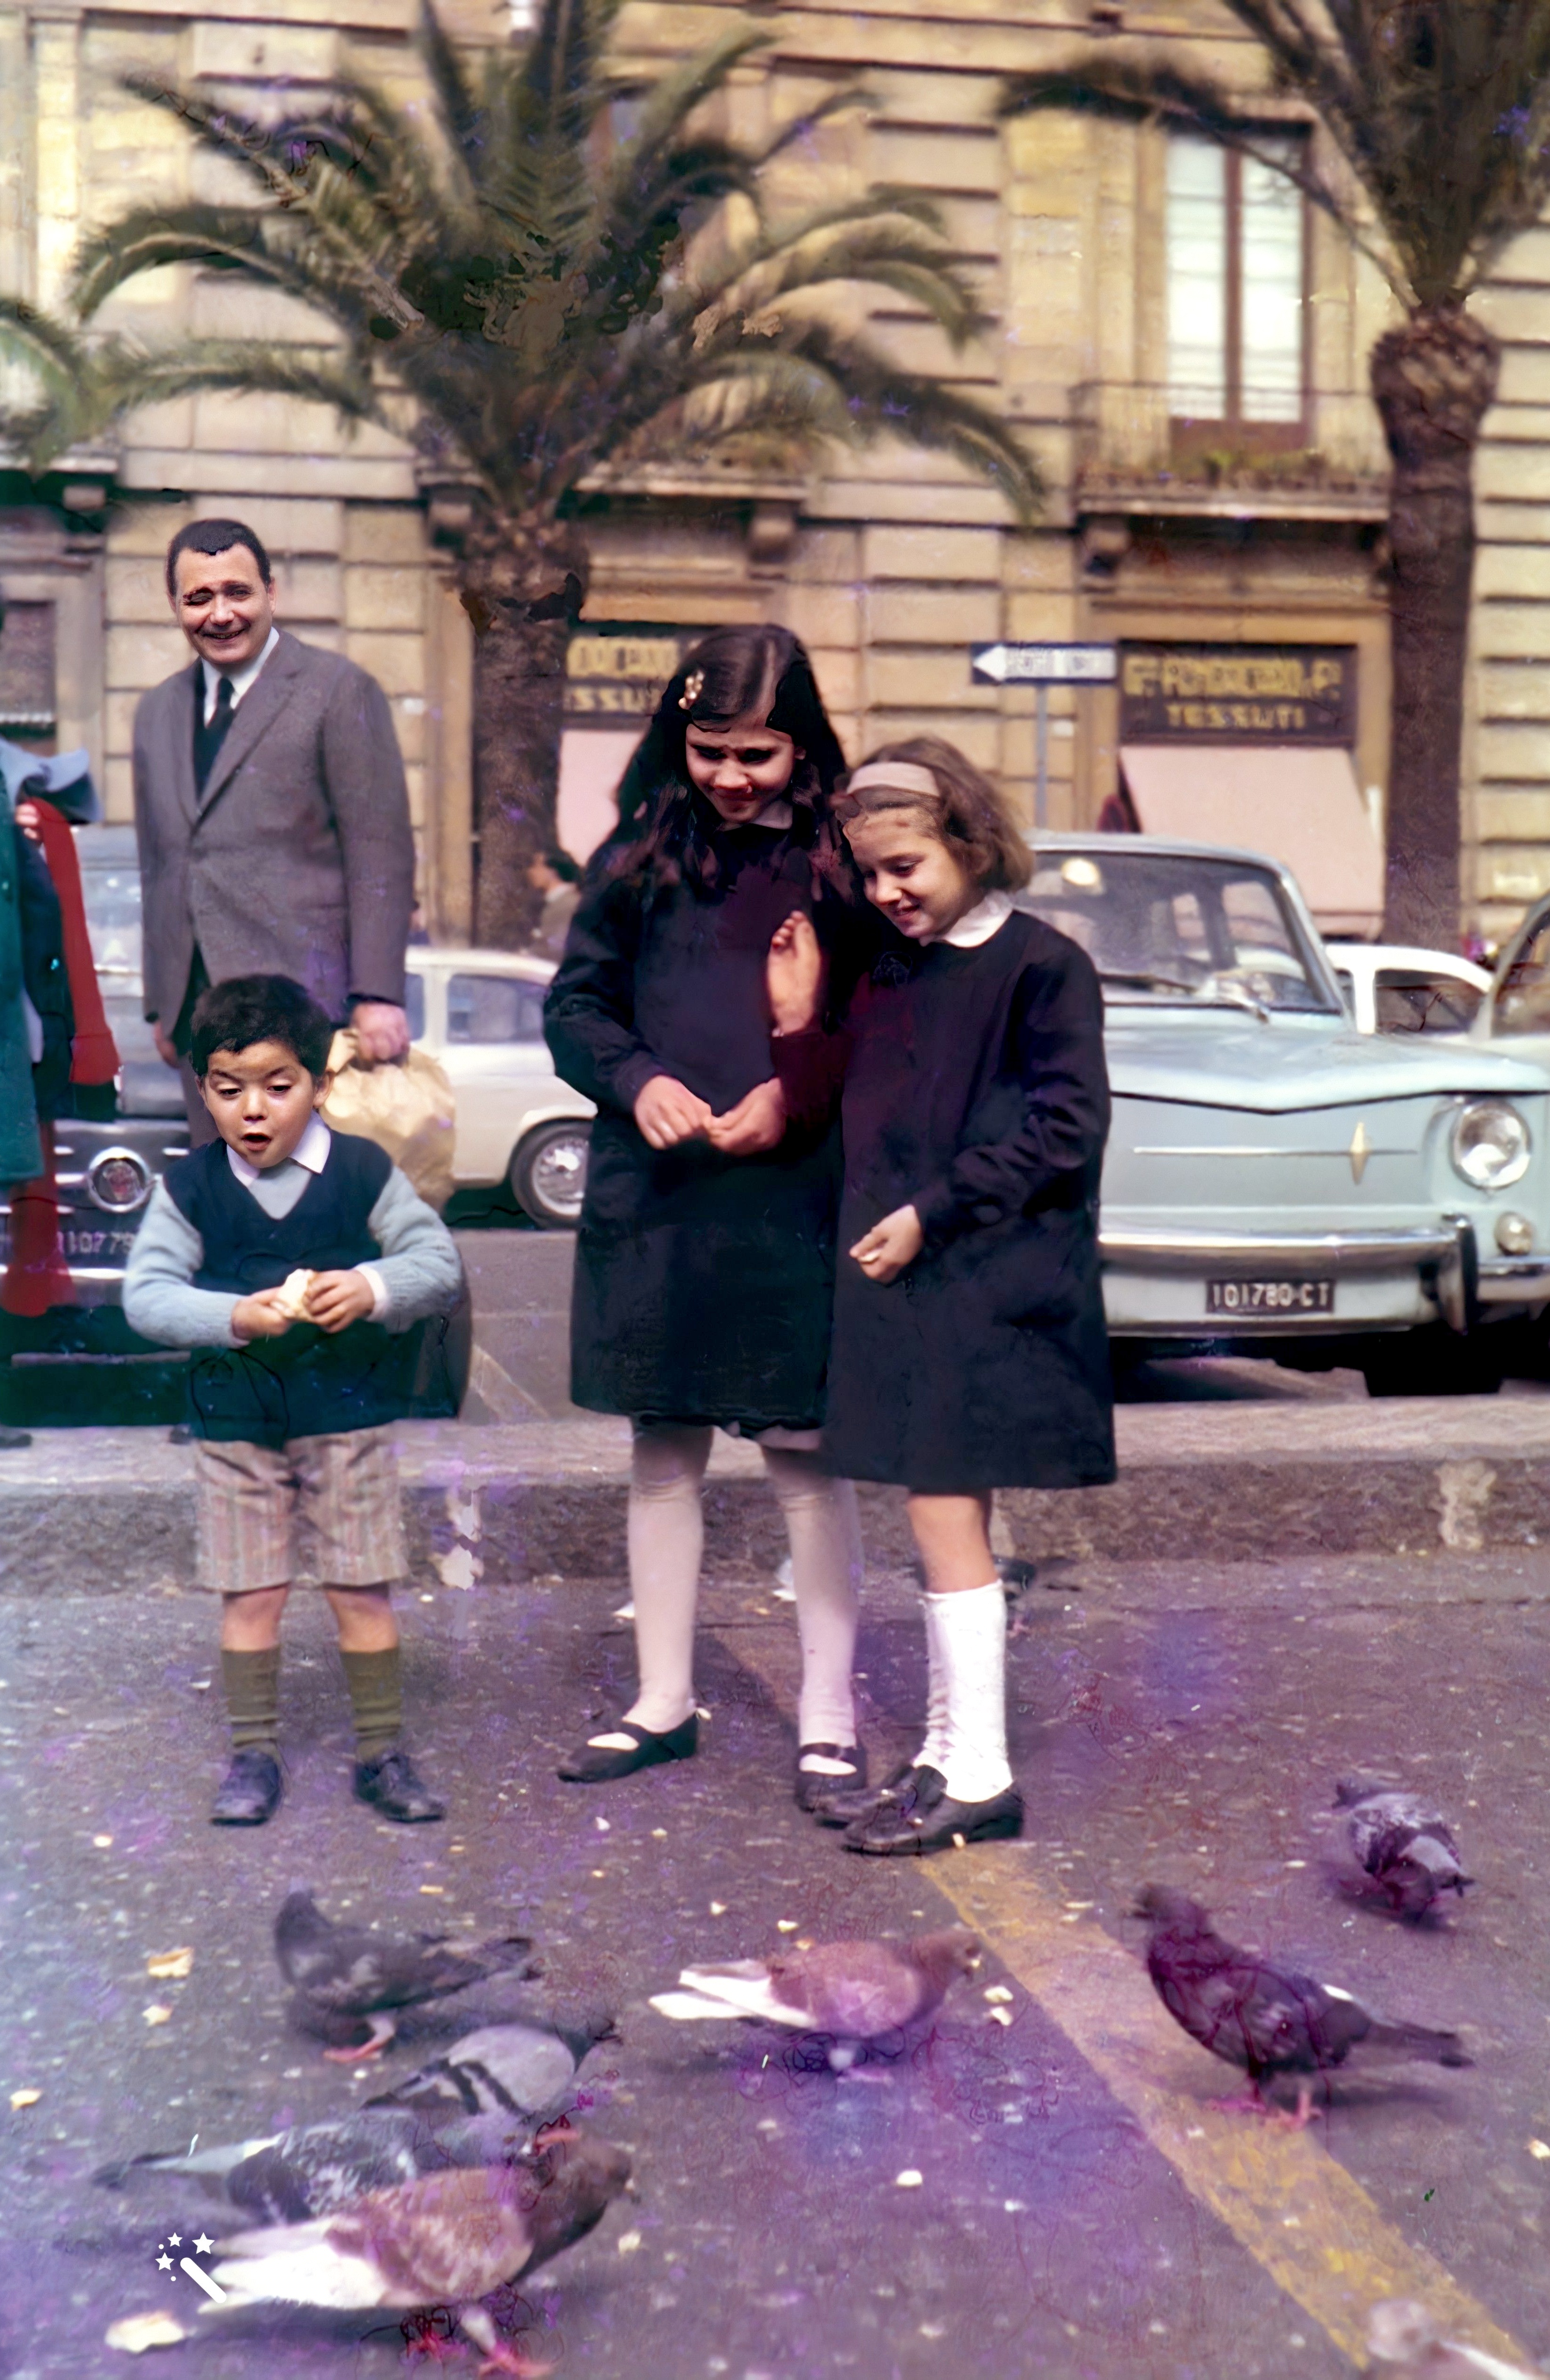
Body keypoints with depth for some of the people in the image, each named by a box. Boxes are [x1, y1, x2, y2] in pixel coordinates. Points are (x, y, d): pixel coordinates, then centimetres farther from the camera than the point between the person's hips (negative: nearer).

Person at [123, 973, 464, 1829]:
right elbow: (146, 1294, -8)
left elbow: (441, 1263, -4)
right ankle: (251, 1754, 22)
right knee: (249, 1597, 7)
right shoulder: (188, 1189, -2)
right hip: (235, 1424, 1)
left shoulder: (364, 1173, -4)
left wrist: (374, 1289, -25)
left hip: (348, 1414, 0)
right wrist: (232, 1318, -24)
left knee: (363, 1592, 6)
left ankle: (382, 1751, 19)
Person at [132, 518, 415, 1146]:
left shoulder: (339, 690, -1)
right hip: (196, 1003, 6)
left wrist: (377, 996, -14)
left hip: (302, 999, -6)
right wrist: (161, 1003, 19)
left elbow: (381, 854, -6)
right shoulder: (156, 711, 19)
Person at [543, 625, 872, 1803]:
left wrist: (798, 1097, -14)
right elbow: (575, 1002, 9)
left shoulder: (844, 860, -2)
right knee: (664, 1450, 12)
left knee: (808, 1456, 3)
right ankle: (664, 1702, 26)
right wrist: (637, 1079, -9)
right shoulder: (641, 855, 5)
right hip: (654, 1197, 3)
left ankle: (829, 1718, 14)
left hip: (797, 1203, -3)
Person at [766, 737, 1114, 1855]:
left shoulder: (1041, 965, -8)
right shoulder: (890, 975, 15)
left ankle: (980, 1778, 1)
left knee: (945, 1515, -7)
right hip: (902, 1281, 8)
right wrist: (801, 1024, 2)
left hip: (989, 1288, -8)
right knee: (942, 1521, 13)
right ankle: (945, 1753, 21)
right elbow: (848, 1116, 16)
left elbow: (1067, 1133, -13)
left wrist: (933, 1212, -16)